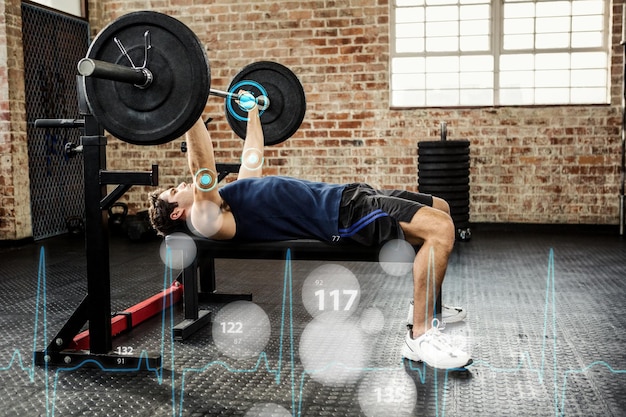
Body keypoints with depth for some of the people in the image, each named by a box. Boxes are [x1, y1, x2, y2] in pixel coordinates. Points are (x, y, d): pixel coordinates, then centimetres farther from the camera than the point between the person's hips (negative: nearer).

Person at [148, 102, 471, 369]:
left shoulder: (230, 198, 21)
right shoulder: (207, 220, -8)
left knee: (440, 210, 17)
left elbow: (252, 155, 34)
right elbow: (203, 169, -25)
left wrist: (253, 110, 42)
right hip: (341, 217, -10)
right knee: (440, 228, -24)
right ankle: (419, 336, -16)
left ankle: (424, 305, 21)